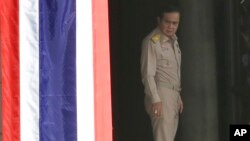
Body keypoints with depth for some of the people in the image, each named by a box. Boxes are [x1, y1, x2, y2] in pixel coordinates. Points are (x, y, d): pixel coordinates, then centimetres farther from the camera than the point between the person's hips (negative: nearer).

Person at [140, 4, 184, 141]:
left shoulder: (173, 40, 15)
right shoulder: (152, 41, -11)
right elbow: (148, 74, -17)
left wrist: (178, 97, 18)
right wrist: (155, 100, -23)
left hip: (173, 95, 9)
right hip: (160, 95, -9)